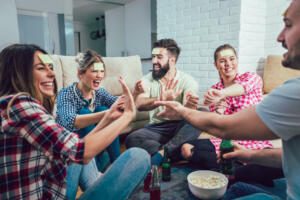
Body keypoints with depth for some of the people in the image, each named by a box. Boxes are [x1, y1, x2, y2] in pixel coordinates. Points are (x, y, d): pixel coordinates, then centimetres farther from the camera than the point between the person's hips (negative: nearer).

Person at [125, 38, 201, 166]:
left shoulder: (188, 81, -3)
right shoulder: (147, 80, 2)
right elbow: (139, 104, -19)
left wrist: (188, 107, -45)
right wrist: (160, 100, -40)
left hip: (179, 127, 0)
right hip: (156, 127, 1)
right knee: (131, 140, -27)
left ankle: (160, 154, -33)